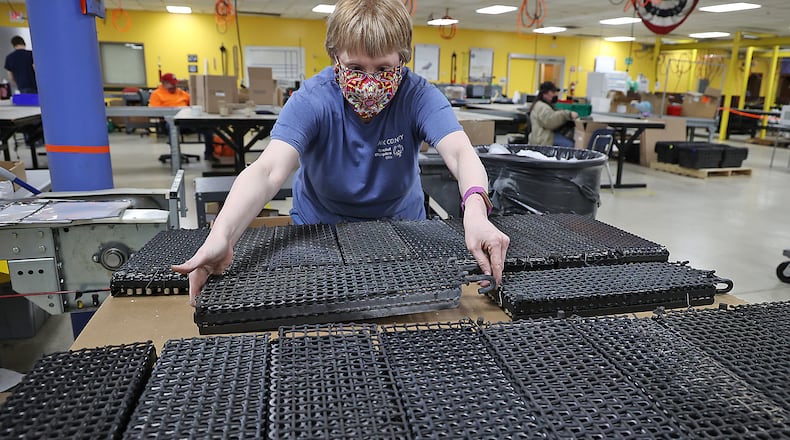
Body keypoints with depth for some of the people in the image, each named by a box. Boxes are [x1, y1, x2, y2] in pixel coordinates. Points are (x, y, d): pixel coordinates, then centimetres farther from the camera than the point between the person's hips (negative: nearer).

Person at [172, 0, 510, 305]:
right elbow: (267, 172, -34)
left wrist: (475, 213, -56)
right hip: (319, 229, 0)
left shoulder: (418, 95, -18)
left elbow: (461, 153, -34)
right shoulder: (312, 100, -21)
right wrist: (221, 237, -53)